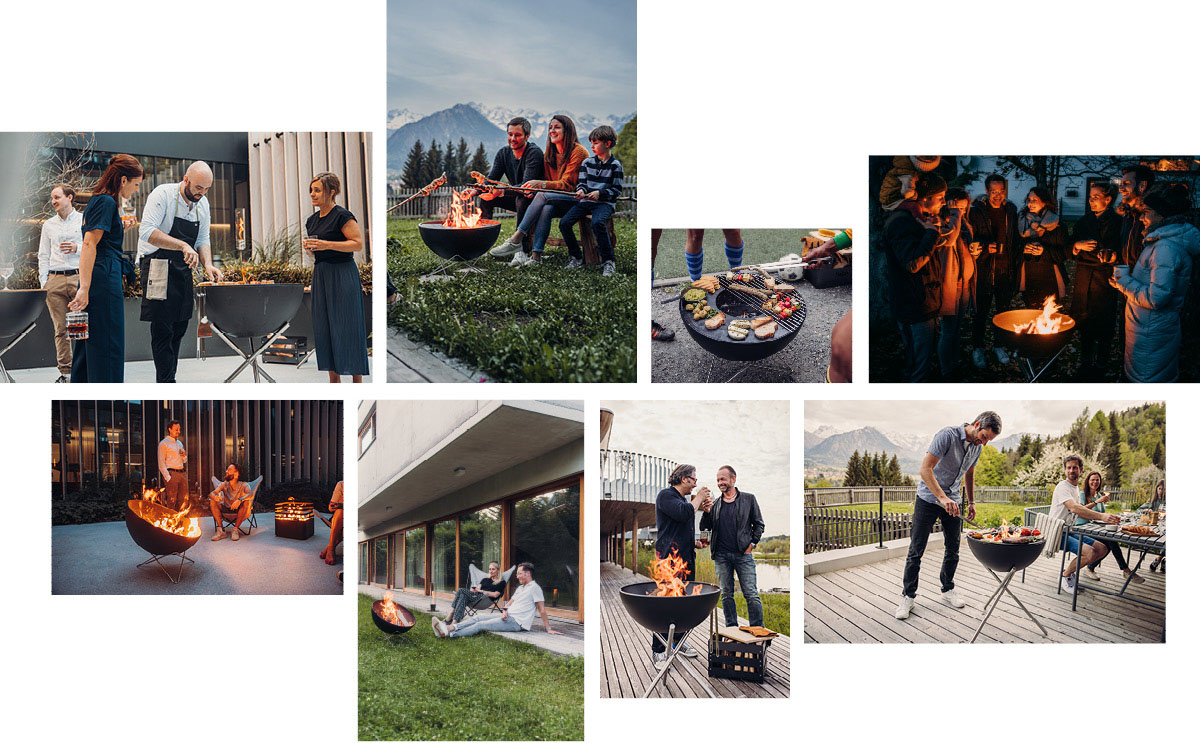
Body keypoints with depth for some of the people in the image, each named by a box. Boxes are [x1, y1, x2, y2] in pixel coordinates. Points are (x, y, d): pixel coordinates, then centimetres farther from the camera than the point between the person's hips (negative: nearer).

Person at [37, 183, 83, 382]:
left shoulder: (84, 220, 9)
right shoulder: (48, 225, 19)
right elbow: (43, 256, 18)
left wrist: (78, 248, -10)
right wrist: (43, 283, 9)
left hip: (79, 277, -3)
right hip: (55, 280, 3)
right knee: (60, 328, 0)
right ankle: (65, 370, 3)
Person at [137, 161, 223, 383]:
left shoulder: (202, 203, 7)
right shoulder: (163, 195, -15)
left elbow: (202, 240, 11)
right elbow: (147, 232, -25)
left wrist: (208, 265, -7)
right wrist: (183, 246, -32)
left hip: (183, 269, 7)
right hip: (157, 268, -7)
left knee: (179, 327, 9)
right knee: (162, 329, -10)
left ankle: (167, 379, 19)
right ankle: (166, 384, -8)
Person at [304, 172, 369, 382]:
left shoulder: (342, 215, -10)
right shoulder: (312, 220, 15)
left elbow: (357, 244, -15)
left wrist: (327, 244, -20)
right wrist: (309, 248, 2)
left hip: (342, 273, -8)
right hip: (320, 274, 8)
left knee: (347, 327, -7)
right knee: (323, 328, 5)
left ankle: (357, 381, -2)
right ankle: (334, 380, 11)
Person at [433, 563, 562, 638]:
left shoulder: (534, 588, -7)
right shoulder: (520, 588, 23)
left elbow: (542, 610, -10)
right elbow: (510, 602, 25)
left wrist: (548, 629, -12)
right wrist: (505, 610, 2)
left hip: (516, 623, -9)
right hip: (508, 618, 9)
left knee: (481, 625, -19)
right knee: (478, 617, -5)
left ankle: (448, 634, -28)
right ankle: (449, 628, -20)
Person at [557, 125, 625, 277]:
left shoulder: (615, 165, 1)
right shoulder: (587, 163, 14)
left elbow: (617, 190, -1)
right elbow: (582, 182, 15)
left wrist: (600, 193, -17)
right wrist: (581, 190, -8)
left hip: (605, 203, -5)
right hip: (586, 201, 5)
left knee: (597, 222, -37)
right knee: (564, 223, -17)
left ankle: (608, 260, -24)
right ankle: (576, 258, -1)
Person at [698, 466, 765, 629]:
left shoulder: (748, 499, 6)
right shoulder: (715, 504, 11)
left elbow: (759, 524, 9)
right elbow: (704, 528, 10)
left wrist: (752, 544, -2)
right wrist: (707, 512, -7)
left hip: (743, 554, -3)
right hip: (722, 555, 3)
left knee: (751, 594, -6)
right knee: (726, 595, 7)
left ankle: (758, 629, -1)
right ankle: (732, 629, 14)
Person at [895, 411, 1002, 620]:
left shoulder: (977, 446, 2)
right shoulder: (948, 435, -22)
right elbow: (925, 469, -29)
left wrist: (971, 502, 21)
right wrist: (942, 498, -36)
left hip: (953, 501, 6)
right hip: (929, 498, -6)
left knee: (953, 549, 8)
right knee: (916, 550, -4)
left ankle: (948, 590, 24)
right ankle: (908, 596, 3)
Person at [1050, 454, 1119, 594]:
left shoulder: (1076, 487, 16)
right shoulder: (1062, 487, -16)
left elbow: (1080, 510, 26)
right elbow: (1074, 508, -32)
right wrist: (1101, 516, -42)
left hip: (1070, 532, 9)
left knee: (1103, 549, 2)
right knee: (1091, 553, -27)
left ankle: (1069, 570, 11)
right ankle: (1065, 577, -5)